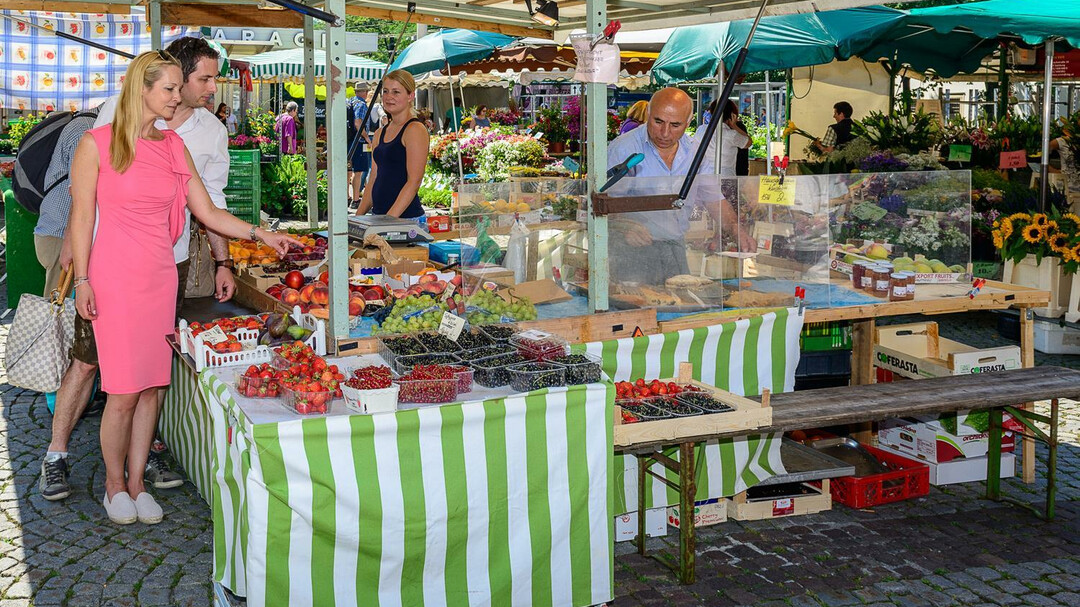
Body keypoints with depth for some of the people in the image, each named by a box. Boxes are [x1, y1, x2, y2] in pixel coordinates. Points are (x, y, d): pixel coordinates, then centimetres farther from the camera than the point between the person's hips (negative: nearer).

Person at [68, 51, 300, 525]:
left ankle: (137, 483, 21)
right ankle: (114, 485, 16)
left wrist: (261, 234, 1)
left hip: (160, 274, 5)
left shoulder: (174, 146, 10)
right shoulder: (97, 144, -4)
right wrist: (81, 280, -6)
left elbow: (208, 212, 10)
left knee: (152, 387, 7)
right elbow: (82, 216, -3)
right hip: (115, 276, -5)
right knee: (124, 391, -4)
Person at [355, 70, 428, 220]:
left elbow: (414, 181, -14)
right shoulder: (380, 134, 17)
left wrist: (390, 218, -21)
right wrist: (358, 217, 8)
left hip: (406, 219, -7)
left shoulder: (415, 130, -7)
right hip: (378, 215, 7)